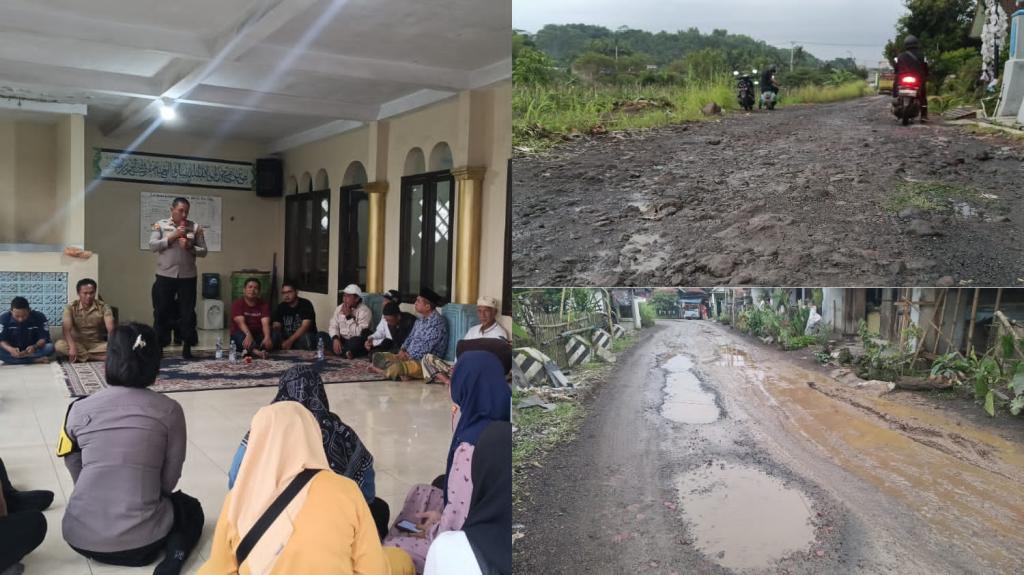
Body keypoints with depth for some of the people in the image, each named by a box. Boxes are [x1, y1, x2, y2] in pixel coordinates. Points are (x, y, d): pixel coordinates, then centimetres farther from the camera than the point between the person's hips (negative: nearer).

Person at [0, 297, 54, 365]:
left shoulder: (39, 317, -13)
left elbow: (44, 338, -14)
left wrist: (35, 347, -36)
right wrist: (10, 349, -36)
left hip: (32, 350, 0)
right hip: (14, 350, 1)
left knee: (50, 347, -29)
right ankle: (36, 360, -30)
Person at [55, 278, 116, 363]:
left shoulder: (104, 307, -5)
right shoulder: (70, 307, -5)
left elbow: (110, 329, -19)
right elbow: (66, 329, -20)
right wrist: (72, 347, -40)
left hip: (97, 345, -1)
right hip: (77, 344, 1)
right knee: (59, 345, -32)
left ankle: (81, 356, -25)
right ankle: (94, 358, -27)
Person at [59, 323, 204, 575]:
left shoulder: (79, 409, -1)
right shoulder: (169, 410, -6)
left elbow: (76, 475, 10)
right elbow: (169, 481, 0)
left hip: (82, 537, 3)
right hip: (141, 539, -3)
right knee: (191, 508, 29)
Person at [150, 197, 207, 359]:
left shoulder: (195, 227, 4)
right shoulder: (160, 225, 3)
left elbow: (203, 251, 4)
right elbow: (152, 245, -7)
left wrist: (190, 247, -14)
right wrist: (172, 236, -15)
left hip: (188, 277, 1)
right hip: (165, 276, -1)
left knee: (188, 313, 4)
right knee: (161, 312, 5)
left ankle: (187, 347, 13)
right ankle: (159, 346, 15)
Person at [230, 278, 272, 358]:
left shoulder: (264, 305, 0)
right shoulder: (237, 304, -7)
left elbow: (265, 323, -16)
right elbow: (241, 322, -23)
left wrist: (267, 337, -38)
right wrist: (248, 335, -44)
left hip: (258, 335, 2)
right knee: (240, 336, -36)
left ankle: (250, 351, -45)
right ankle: (257, 352, -55)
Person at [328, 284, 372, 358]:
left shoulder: (364, 311, -12)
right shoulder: (339, 308, 8)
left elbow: (359, 333, -22)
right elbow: (333, 326, 1)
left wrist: (349, 316, -22)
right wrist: (335, 339, -19)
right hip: (342, 340, 6)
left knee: (356, 340, -40)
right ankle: (345, 352, -21)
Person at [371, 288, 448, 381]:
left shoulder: (437, 322, -15)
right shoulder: (420, 320, 15)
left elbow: (426, 347, -20)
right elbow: (410, 338, 19)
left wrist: (409, 356, -15)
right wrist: (402, 351, 1)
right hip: (409, 357, 10)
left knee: (396, 368, -34)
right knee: (378, 357, 1)